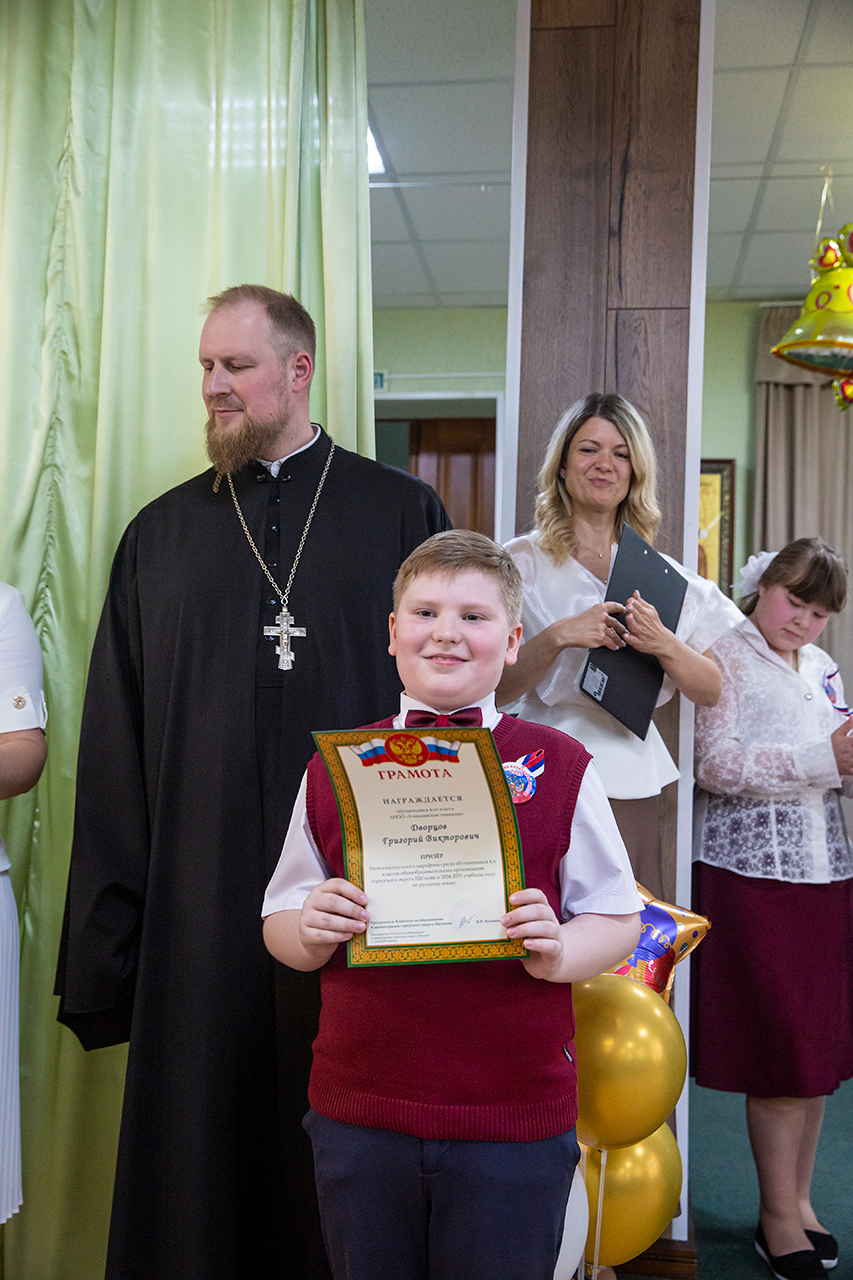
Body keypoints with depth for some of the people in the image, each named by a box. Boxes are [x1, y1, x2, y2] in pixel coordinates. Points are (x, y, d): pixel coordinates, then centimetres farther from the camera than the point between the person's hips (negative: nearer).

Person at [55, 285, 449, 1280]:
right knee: (200, 1161, 9)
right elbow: (115, 752, 6)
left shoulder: (402, 516, 4)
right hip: (200, 910, 2)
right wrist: (106, 945, 2)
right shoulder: (160, 536, 9)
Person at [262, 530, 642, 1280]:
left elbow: (619, 918, 1)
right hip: (357, 1118, 2)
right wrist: (311, 931, -14)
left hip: (515, 1122, -1)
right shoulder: (334, 768, 3)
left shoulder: (559, 768, -3)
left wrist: (558, 951, -19)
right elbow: (281, 922, 8)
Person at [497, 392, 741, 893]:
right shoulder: (523, 562, 0)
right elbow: (493, 690, -7)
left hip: (635, 785, 3)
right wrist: (556, 639, -21)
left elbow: (711, 690, 6)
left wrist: (662, 644, -12)